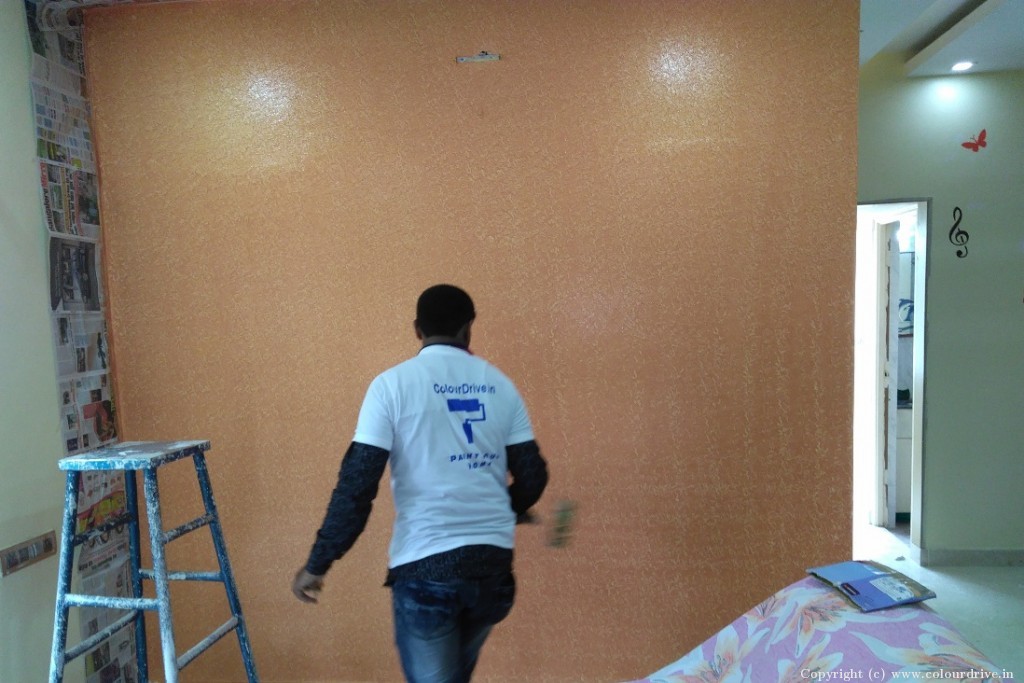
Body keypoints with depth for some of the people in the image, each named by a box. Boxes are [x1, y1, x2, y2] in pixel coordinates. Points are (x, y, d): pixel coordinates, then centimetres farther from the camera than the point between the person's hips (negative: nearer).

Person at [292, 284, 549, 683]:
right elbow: (531, 476, 4)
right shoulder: (500, 386, 4)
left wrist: (318, 564, -1)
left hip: (424, 565, -4)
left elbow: (357, 483, -11)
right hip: (492, 561, 5)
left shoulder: (393, 385, -6)